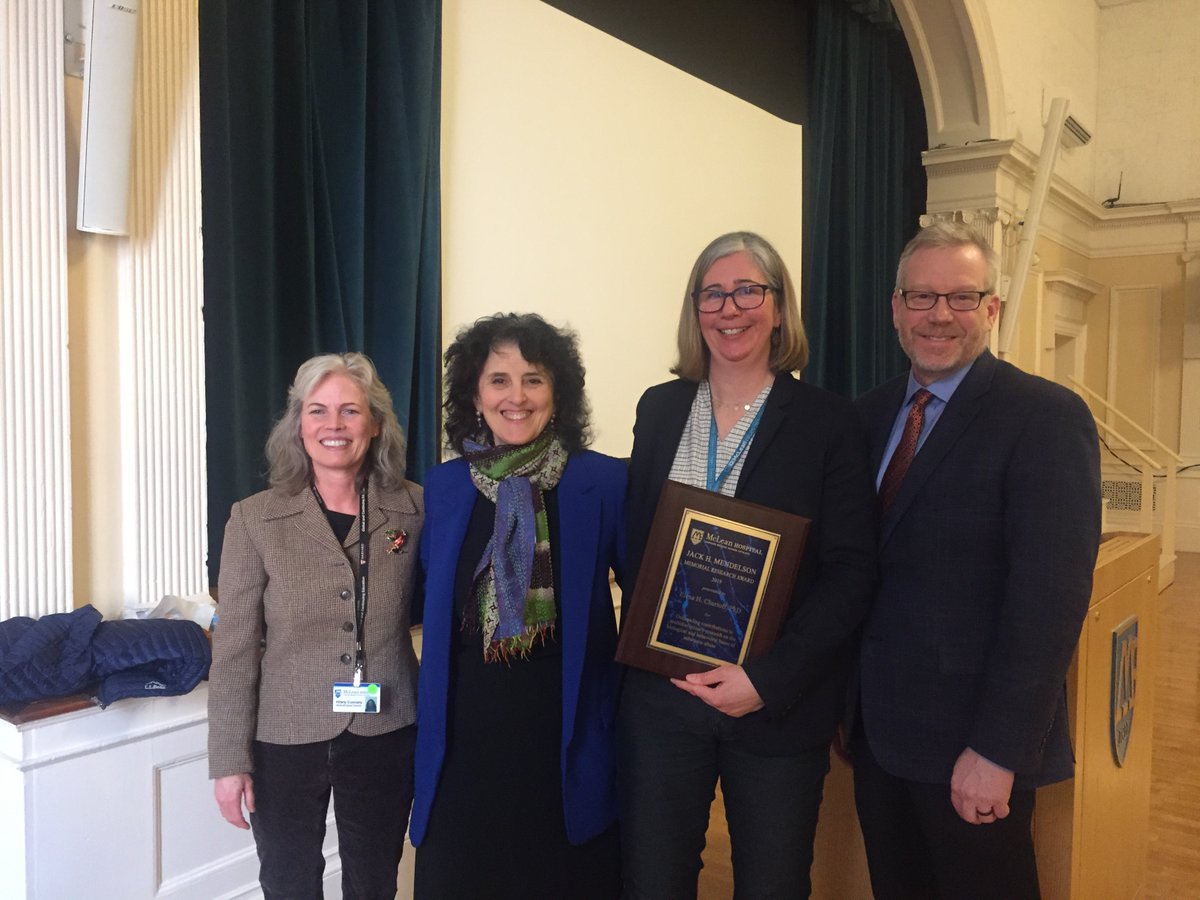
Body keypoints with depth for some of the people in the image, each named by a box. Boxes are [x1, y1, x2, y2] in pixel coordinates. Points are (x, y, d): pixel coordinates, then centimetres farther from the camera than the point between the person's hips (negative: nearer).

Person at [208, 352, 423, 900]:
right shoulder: (255, 519, -7)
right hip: (285, 738, -1)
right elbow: (234, 649, -6)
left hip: (386, 735, 1)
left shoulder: (414, 509, -5)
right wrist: (230, 759, -6)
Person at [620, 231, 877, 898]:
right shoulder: (659, 409, 6)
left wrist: (769, 679, -15)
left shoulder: (828, 422, -4)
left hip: (778, 702, -2)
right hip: (659, 693, 2)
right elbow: (633, 541, 9)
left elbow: (851, 570, -7)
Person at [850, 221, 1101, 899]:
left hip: (973, 743, -5)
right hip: (878, 729, 6)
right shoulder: (870, 415, 6)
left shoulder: (1047, 417, -13)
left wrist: (998, 750, -20)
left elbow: (1050, 595, -19)